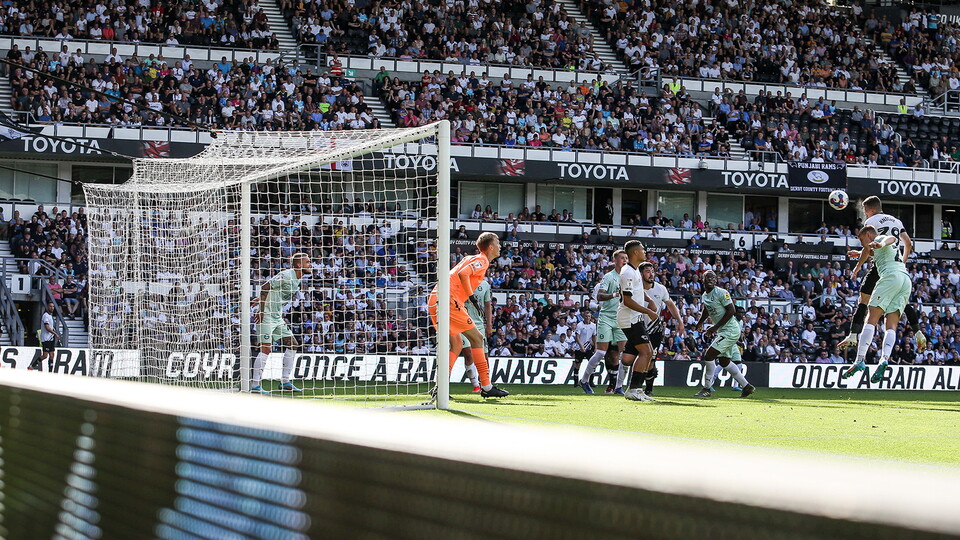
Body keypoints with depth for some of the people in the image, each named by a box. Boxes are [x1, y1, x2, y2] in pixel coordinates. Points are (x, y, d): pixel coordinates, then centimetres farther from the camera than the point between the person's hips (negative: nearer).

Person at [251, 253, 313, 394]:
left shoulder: (297, 279, 12)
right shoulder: (286, 275, -17)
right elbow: (265, 287, -17)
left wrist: (260, 300, 16)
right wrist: (261, 310, -18)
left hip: (277, 317, 10)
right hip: (266, 315, -10)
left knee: (293, 344, 7)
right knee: (266, 348, -13)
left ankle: (285, 382, 12)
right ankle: (256, 385, -10)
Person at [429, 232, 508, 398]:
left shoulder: (471, 258, 25)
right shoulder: (482, 261, -4)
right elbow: (463, 274, -21)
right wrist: (471, 296, -15)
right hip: (449, 300, -9)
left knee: (457, 344, 13)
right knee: (477, 338, -3)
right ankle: (486, 387, -4)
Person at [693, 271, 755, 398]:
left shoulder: (721, 293, -16)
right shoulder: (705, 296, 9)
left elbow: (731, 311, -20)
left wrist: (715, 327, -20)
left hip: (730, 330, -10)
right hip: (722, 331, 10)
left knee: (709, 355, -14)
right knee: (724, 361, 15)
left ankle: (706, 389, -7)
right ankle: (746, 386, 24)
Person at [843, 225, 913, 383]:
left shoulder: (880, 238, 11)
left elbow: (891, 238, -14)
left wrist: (881, 244, -34)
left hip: (891, 276, -8)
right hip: (907, 280, 8)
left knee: (871, 320, -12)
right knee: (891, 326, -3)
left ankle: (860, 360, -23)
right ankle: (884, 359, -26)